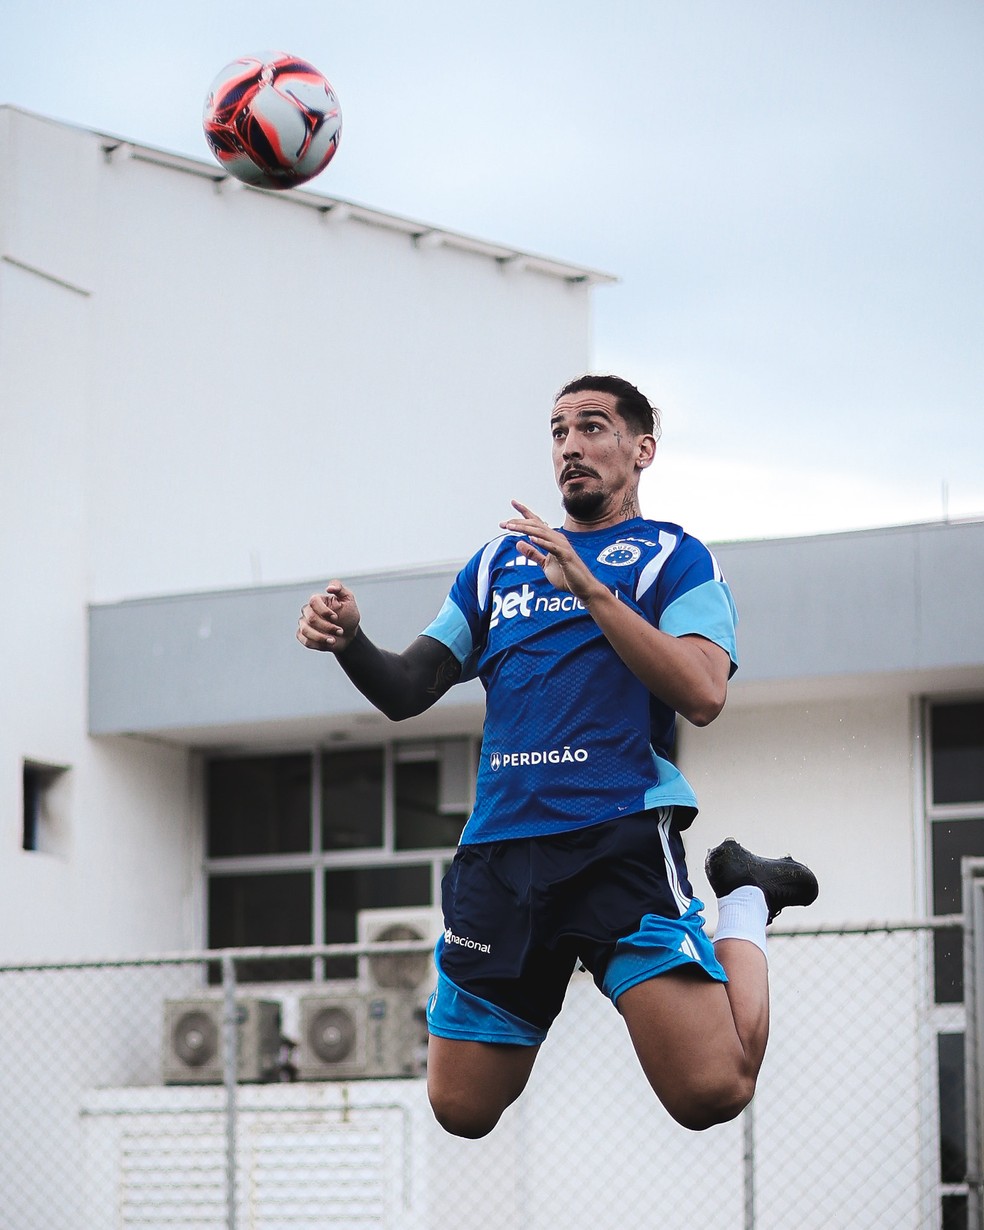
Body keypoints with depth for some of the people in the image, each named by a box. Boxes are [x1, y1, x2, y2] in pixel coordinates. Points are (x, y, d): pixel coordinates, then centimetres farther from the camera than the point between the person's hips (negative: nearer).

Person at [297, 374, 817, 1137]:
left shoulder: (671, 556, 6)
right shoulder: (498, 562, 21)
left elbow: (703, 696, -11)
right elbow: (407, 692, 18)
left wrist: (588, 587, -16)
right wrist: (351, 643, -4)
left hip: (621, 837, -4)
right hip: (499, 846, 5)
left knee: (711, 1092, -18)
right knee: (462, 1111, 5)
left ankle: (746, 902, 10)